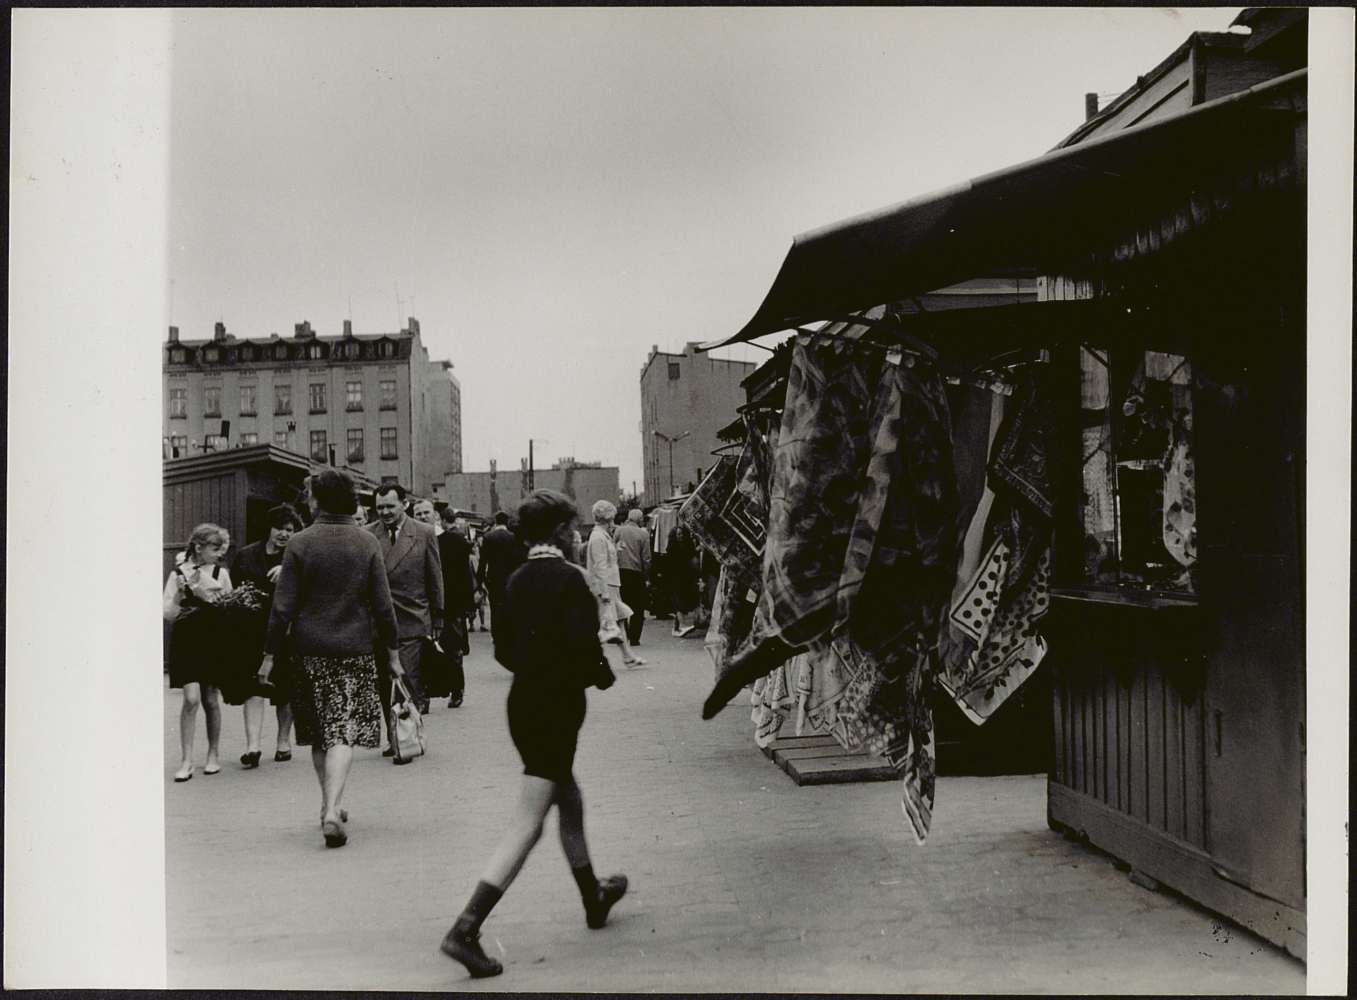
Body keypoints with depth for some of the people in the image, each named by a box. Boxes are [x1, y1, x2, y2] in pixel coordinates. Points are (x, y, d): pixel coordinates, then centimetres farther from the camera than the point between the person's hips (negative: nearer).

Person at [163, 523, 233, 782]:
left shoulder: (221, 573, 2)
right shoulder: (179, 574, -4)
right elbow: (169, 614, -8)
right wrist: (185, 591, -19)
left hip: (212, 641, 2)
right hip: (186, 641, -2)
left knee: (210, 699, 8)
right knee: (192, 698, -11)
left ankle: (214, 754, 24)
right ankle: (187, 760, -3)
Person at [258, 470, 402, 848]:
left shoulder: (299, 544, -5)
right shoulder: (367, 543, -2)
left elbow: (283, 607, -6)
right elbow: (383, 606, -1)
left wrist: (269, 655, 2)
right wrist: (392, 653, 8)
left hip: (310, 651, 0)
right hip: (356, 650, 0)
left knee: (318, 733, 14)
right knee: (343, 732, -1)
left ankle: (331, 806, 25)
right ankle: (332, 810, -16)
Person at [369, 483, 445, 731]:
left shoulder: (424, 534, 1)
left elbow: (435, 580, 5)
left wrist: (436, 622, 4)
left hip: (411, 624, -2)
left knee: (408, 683, -8)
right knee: (384, 688, 7)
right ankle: (393, 738, 18)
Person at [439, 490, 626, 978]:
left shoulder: (517, 580, 6)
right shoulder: (569, 578, -14)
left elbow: (503, 647, 10)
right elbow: (583, 645, -20)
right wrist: (603, 676, -1)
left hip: (523, 703, 8)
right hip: (557, 709, -8)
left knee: (570, 802, 24)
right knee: (527, 822, -7)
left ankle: (593, 898, 41)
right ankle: (466, 929, -13)